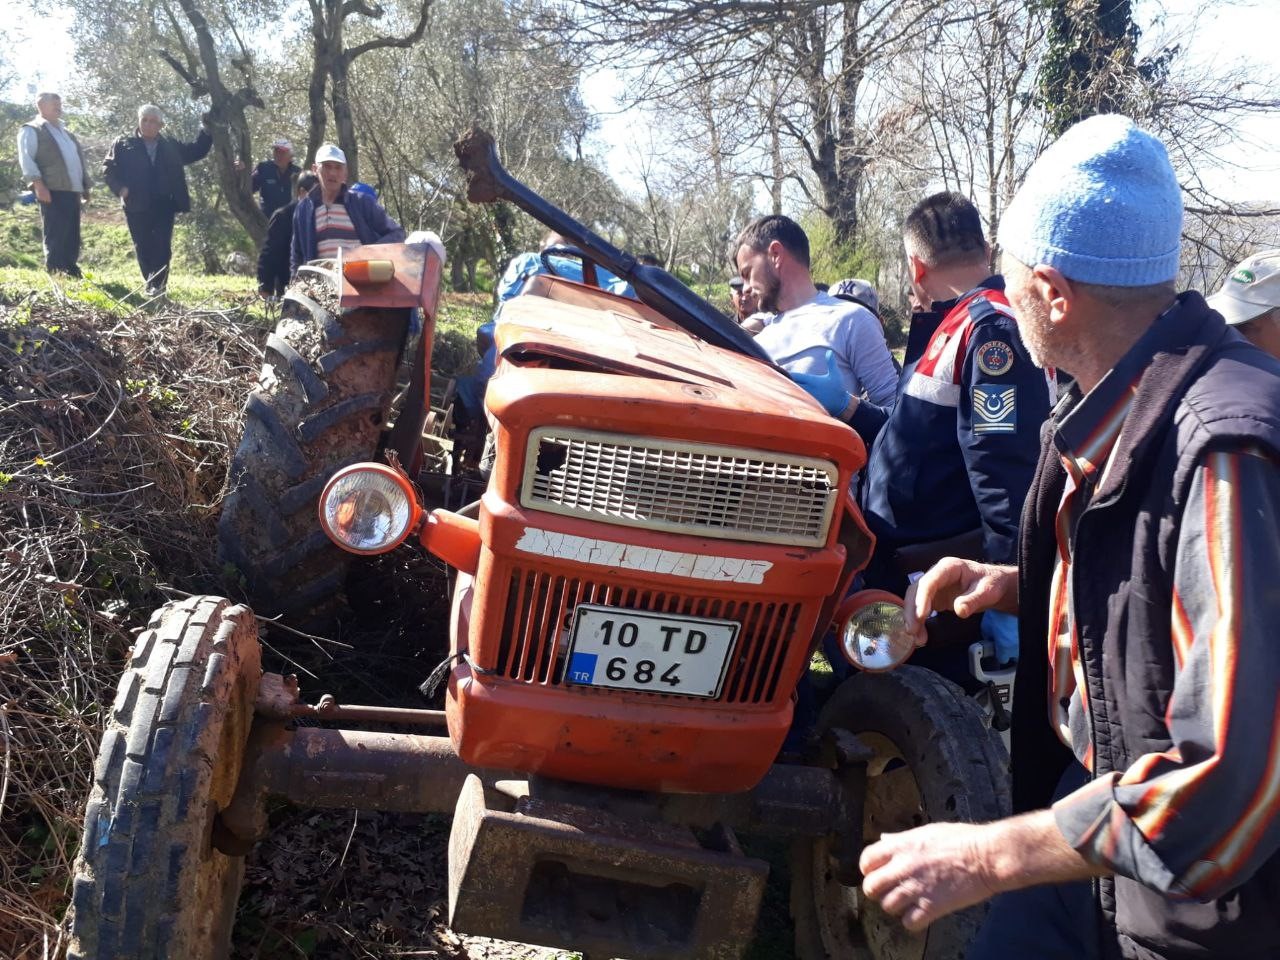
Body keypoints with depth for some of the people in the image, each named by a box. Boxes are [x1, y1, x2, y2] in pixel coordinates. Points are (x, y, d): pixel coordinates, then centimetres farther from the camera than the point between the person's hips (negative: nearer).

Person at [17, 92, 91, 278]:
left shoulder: (65, 132, 25)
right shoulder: (31, 130, 1)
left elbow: (79, 157, 27)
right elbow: (26, 159, -10)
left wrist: (85, 186, 19)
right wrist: (39, 185, -20)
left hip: (72, 191, 7)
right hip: (52, 192, -7)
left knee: (72, 238, 8)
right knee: (55, 237, -8)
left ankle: (71, 274, 13)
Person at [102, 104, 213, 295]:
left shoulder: (171, 146, 13)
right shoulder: (123, 144, 6)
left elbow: (196, 151, 23)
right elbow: (108, 169, 3)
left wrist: (206, 132, 10)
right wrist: (120, 188, -14)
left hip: (164, 205, 1)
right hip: (136, 206, -1)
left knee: (162, 246, -8)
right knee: (143, 247, 5)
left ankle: (158, 284, -9)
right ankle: (151, 284, 16)